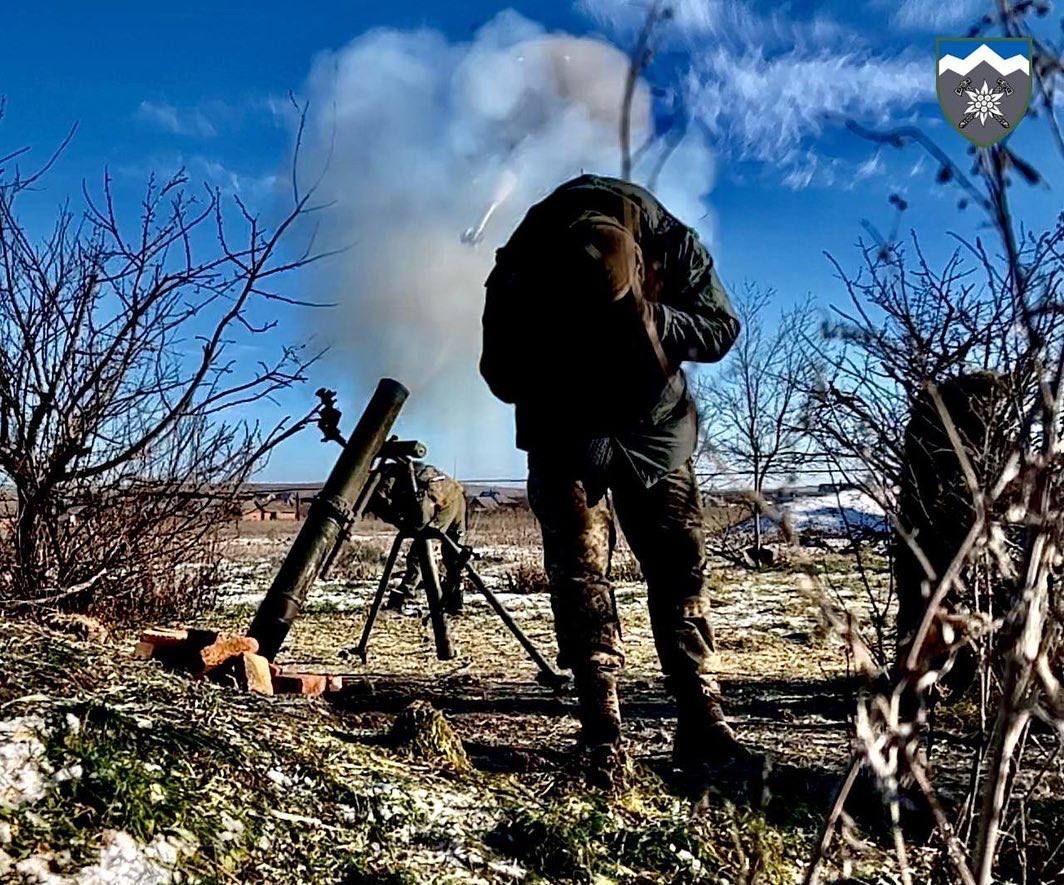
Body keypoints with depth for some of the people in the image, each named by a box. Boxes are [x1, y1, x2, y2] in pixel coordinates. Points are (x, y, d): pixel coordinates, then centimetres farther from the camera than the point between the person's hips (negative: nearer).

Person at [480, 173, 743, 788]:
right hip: (564, 433, -1)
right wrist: (560, 377, -27)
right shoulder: (519, 275, -23)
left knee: (681, 565, -2)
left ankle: (702, 720, 4)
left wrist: (654, 320, -28)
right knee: (580, 576, -7)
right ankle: (603, 738, -3)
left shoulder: (673, 245, -22)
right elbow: (502, 375, -11)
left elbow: (722, 327, -11)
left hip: (656, 425, 2)